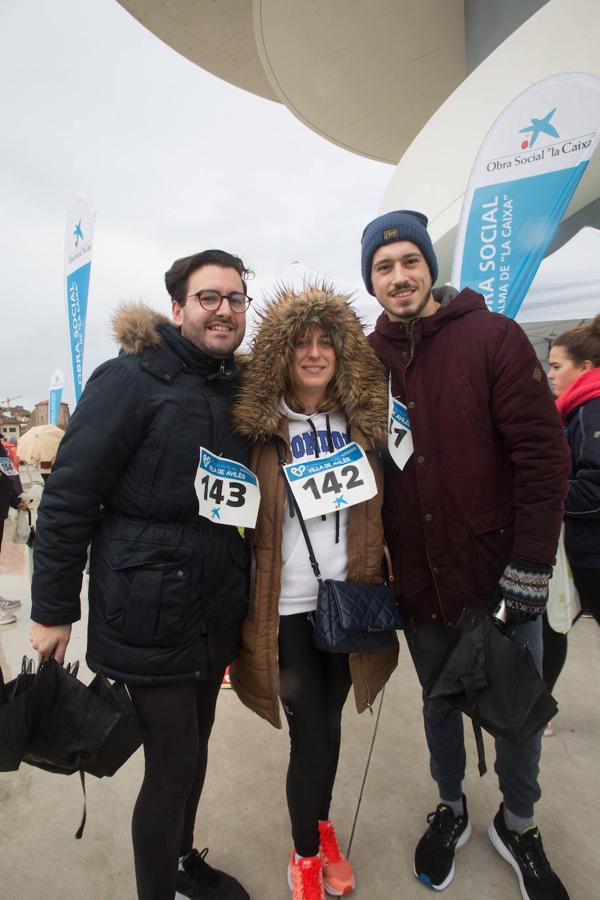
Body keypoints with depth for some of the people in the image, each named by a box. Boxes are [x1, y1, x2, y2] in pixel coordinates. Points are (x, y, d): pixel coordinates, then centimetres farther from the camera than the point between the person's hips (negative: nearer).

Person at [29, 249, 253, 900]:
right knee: (172, 766, 7)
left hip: (216, 617, 7)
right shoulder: (132, 379, -12)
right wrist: (53, 609, -11)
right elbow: (67, 497, -13)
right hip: (151, 619, -6)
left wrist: (239, 595, 10)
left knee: (193, 750, 23)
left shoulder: (240, 391, 7)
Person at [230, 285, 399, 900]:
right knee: (309, 730, 5)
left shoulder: (361, 420, 1)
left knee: (330, 720, 19)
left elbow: (382, 508, 9)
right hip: (287, 604, -3)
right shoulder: (259, 425, -9)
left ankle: (322, 827, 46)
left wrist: (379, 582, 8)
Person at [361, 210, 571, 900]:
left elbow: (544, 455, -11)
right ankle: (450, 810, 47)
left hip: (499, 576, -2)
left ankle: (517, 824, 44)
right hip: (419, 580, 3)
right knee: (439, 704, 21)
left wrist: (531, 568, -13)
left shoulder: (493, 337, -9)